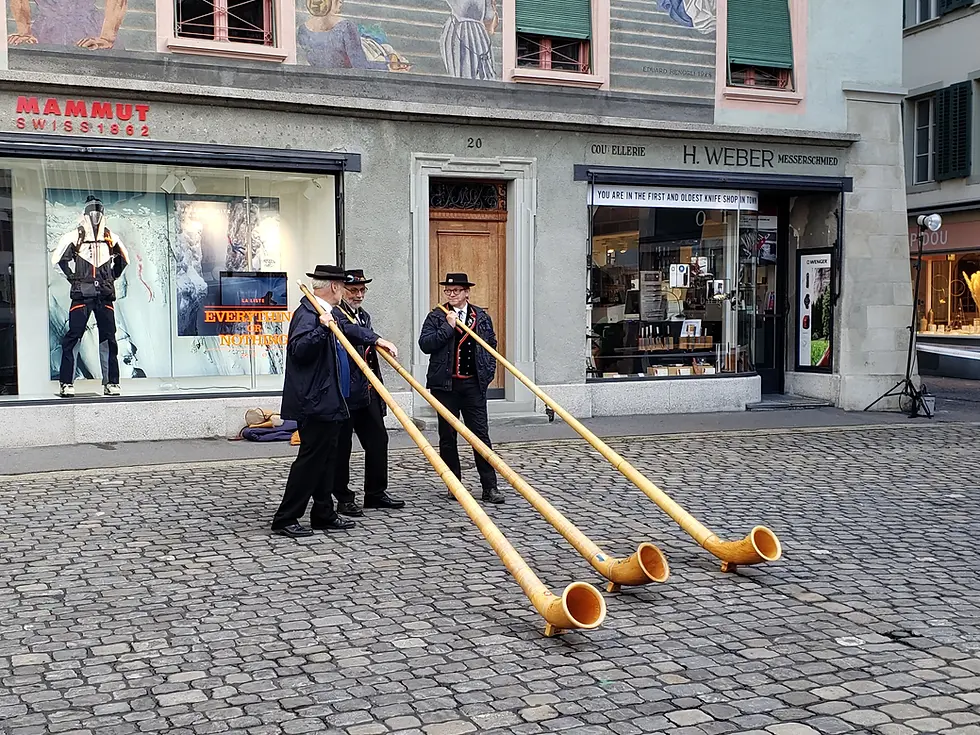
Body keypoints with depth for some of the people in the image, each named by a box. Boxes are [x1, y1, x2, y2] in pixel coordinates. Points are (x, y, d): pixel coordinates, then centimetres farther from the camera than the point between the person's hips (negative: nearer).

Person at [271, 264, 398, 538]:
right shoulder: (307, 314, -17)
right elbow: (299, 349, -30)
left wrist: (377, 340, 27)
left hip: (330, 401, 11)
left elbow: (350, 329, 30)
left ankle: (323, 514, 24)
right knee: (311, 458, -7)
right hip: (315, 401, -11)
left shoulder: (332, 313, 13)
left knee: (327, 458, 15)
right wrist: (322, 328, -38)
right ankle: (285, 519, 0)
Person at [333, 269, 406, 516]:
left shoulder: (365, 317, 17)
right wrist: (375, 339, -32)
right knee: (341, 447, 2)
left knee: (378, 440, 9)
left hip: (367, 393, 8)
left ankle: (375, 493, 21)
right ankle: (344, 499, 12)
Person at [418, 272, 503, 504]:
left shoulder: (482, 317, 8)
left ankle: (490, 486, 1)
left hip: (474, 383, 1)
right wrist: (447, 326, -15)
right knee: (447, 436, 5)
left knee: (481, 433, -1)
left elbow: (491, 345, 17)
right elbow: (425, 344, -9)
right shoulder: (436, 317, 2)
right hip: (445, 383, -1)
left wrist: (488, 371, 6)